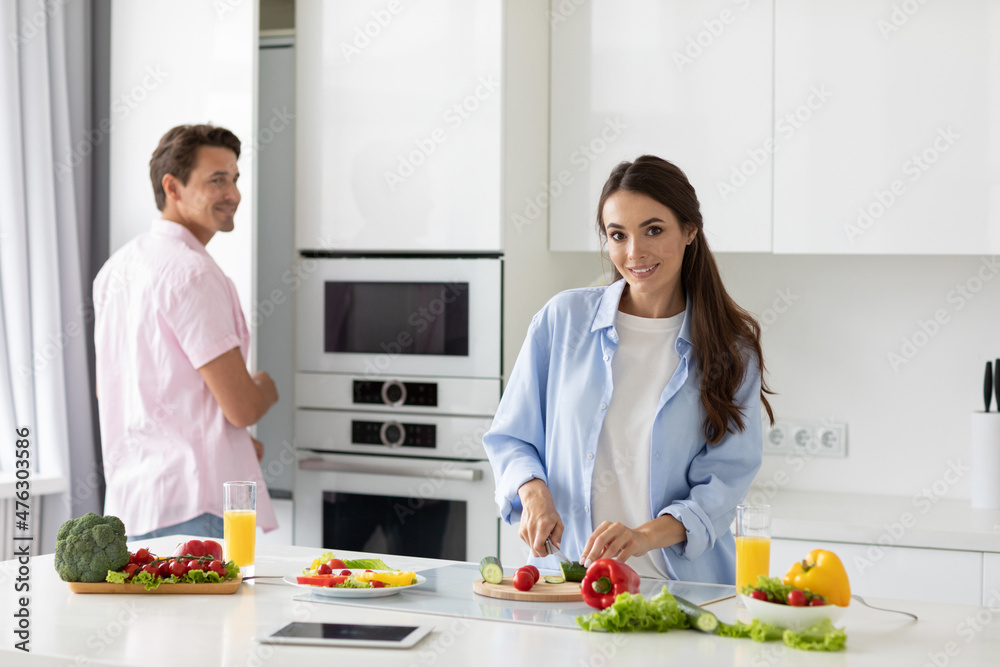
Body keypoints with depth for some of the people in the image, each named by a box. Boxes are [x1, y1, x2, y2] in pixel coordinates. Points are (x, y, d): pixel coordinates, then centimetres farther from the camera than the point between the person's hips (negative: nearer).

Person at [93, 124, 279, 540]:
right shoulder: (193, 274, -16)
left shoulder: (116, 267, 13)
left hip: (128, 499, 9)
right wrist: (266, 388, 7)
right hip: (193, 506, -9)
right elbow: (242, 407, -19)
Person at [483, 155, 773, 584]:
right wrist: (533, 492, -8)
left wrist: (645, 537, -20)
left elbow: (724, 480, -2)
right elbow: (510, 438, 14)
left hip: (683, 584, -1)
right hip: (565, 579, 1)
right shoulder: (563, 318, 7)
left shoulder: (732, 349, 4)